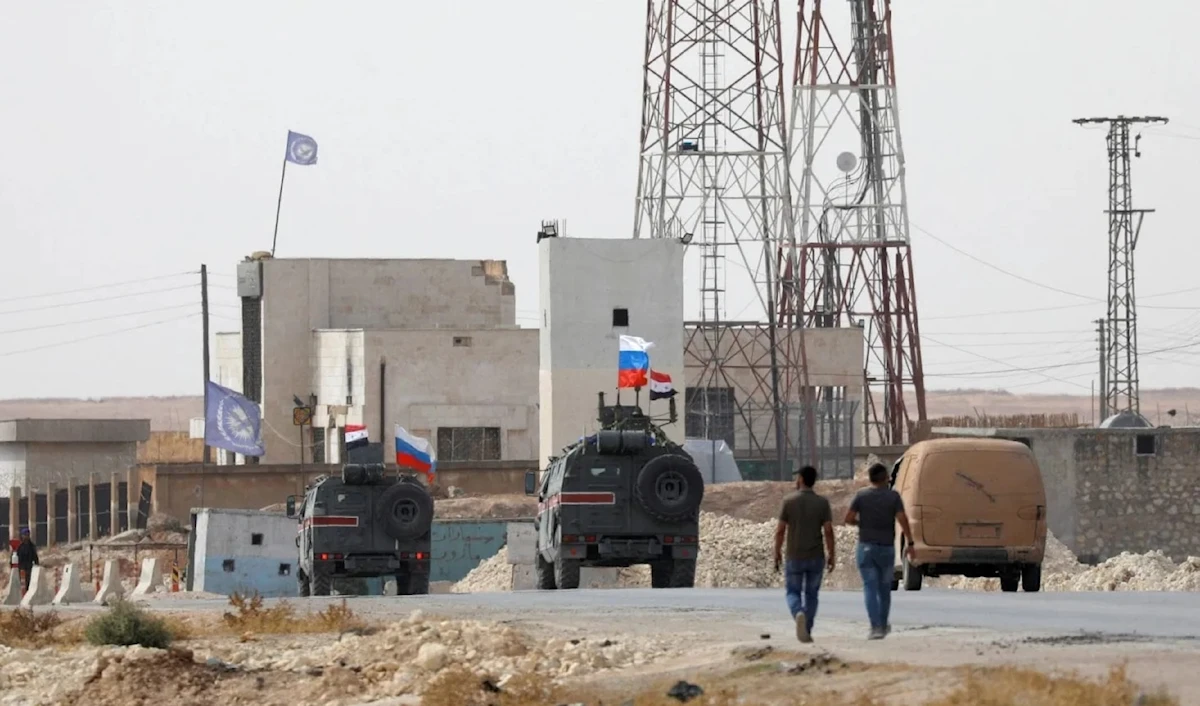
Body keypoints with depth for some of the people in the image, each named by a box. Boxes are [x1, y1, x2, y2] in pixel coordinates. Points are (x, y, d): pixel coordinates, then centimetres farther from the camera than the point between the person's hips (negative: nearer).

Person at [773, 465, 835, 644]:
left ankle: (799, 614, -21)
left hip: (795, 557, -1)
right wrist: (831, 555, 1)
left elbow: (780, 530, -5)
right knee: (811, 594, 15)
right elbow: (828, 530, -7)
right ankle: (807, 631, 13)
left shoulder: (789, 501, -6)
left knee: (793, 592, 9)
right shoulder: (822, 503, -3)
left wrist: (777, 553, 6)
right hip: (816, 557, 1)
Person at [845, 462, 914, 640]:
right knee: (884, 588, 16)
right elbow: (902, 520, -12)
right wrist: (910, 543, -9)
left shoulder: (861, 496, -2)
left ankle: (876, 627, -14)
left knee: (870, 588, -2)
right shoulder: (893, 496, -4)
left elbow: (848, 519, -4)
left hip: (866, 547, 0)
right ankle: (883, 625, 29)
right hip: (886, 548, 1)